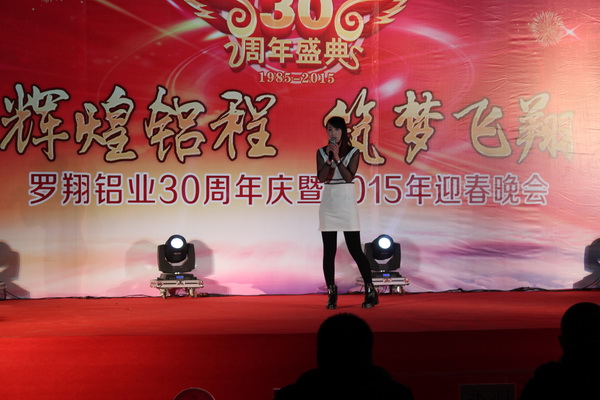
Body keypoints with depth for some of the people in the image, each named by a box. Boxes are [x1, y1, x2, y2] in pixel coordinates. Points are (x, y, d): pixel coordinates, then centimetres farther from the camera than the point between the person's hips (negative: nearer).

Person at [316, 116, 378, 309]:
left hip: (347, 204, -2)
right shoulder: (322, 152, 5)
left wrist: (337, 158, -16)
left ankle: (370, 291, 4)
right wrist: (329, 158, -14)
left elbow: (349, 177, -10)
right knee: (329, 251, 2)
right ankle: (331, 295, 7)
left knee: (355, 250, -4)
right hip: (328, 204, 2)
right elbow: (321, 178, -5)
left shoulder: (353, 152, 0)